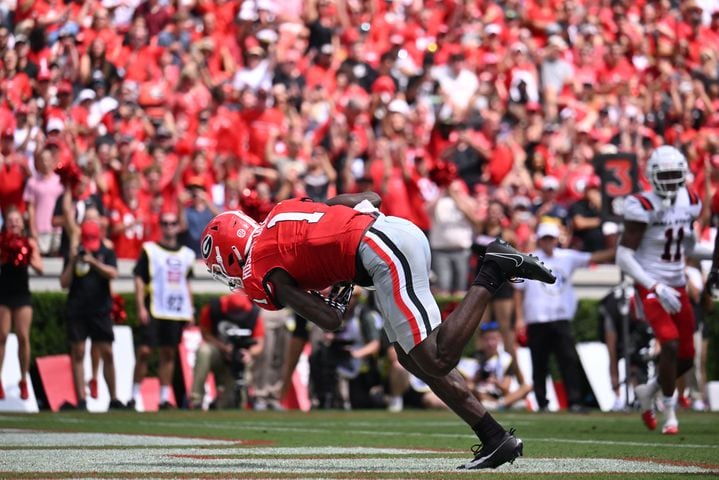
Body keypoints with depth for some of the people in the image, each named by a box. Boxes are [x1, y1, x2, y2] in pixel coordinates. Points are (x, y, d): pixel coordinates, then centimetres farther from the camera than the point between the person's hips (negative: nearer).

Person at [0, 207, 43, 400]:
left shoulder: (30, 243, 3)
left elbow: (40, 268, -4)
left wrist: (29, 259, -21)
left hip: (22, 295, 1)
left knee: (23, 337, -3)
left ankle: (24, 381, 4)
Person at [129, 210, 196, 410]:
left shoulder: (186, 254, 14)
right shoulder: (150, 250, 0)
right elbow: (139, 279, -3)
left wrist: (190, 310, 15)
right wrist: (141, 307, -11)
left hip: (177, 311, 4)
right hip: (153, 310, -4)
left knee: (169, 353, 6)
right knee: (144, 350, -8)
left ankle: (164, 398, 10)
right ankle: (134, 396, -3)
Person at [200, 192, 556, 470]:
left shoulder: (261, 277, 3)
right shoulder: (283, 212, 25)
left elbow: (330, 320, -5)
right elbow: (370, 198, 25)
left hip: (384, 252, -9)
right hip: (399, 229, 9)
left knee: (437, 362, -9)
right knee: (413, 359, 14)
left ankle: (493, 273, -11)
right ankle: (496, 439, 13)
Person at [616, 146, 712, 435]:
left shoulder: (689, 203, 4)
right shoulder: (643, 207, -16)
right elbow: (624, 256, -19)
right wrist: (657, 288, -26)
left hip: (677, 286, 7)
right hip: (650, 286, -6)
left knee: (686, 357, 7)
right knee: (671, 344, -21)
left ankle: (648, 391, 35)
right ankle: (670, 415, -4)